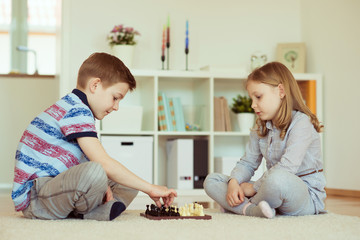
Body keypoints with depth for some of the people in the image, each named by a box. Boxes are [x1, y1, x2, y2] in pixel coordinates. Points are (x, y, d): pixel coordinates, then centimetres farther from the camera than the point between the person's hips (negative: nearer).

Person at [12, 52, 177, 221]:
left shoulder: (72, 108, 18)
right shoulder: (77, 111, -17)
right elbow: (104, 163, -24)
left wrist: (102, 187, -5)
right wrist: (149, 188, -19)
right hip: (33, 198, -11)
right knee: (95, 171, -38)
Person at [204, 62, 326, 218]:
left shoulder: (301, 123, -13)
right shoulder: (261, 128, 13)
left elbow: (287, 167, -25)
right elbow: (247, 163, 10)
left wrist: (253, 187, -17)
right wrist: (233, 182, -12)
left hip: (308, 196, -7)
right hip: (275, 189, 8)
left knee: (278, 178, -43)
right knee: (211, 180, 0)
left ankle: (245, 205, -14)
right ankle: (250, 208, -26)